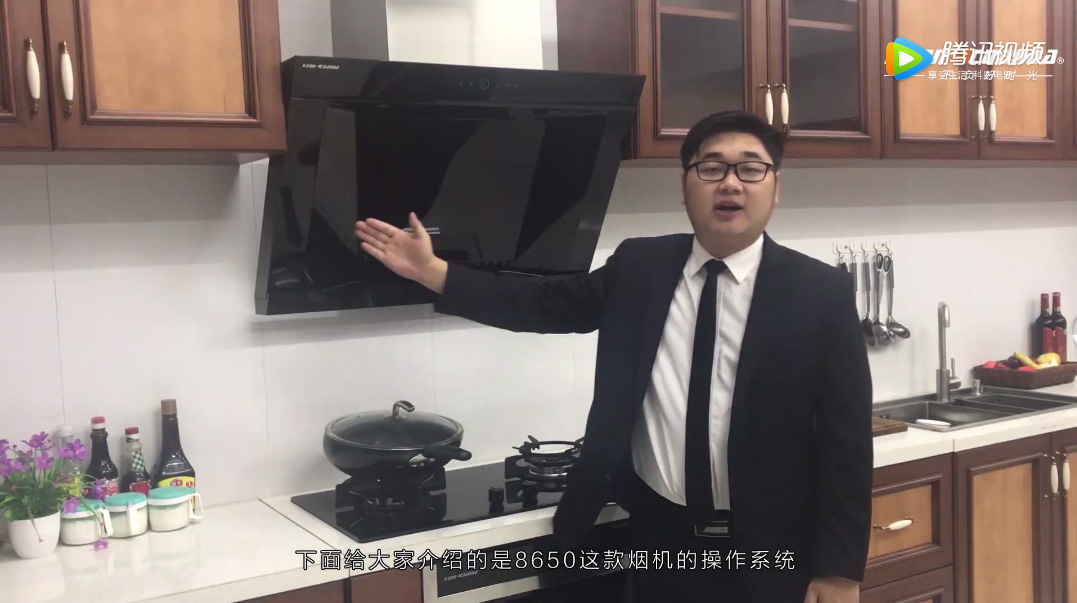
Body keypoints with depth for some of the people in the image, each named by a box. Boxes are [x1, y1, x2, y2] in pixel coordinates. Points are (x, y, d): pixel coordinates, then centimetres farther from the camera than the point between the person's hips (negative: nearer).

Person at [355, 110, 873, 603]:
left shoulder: (820, 292, -7)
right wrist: (431, 271, -4)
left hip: (768, 554, -2)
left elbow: (845, 440, -7)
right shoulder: (639, 267, 2)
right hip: (660, 538, 3)